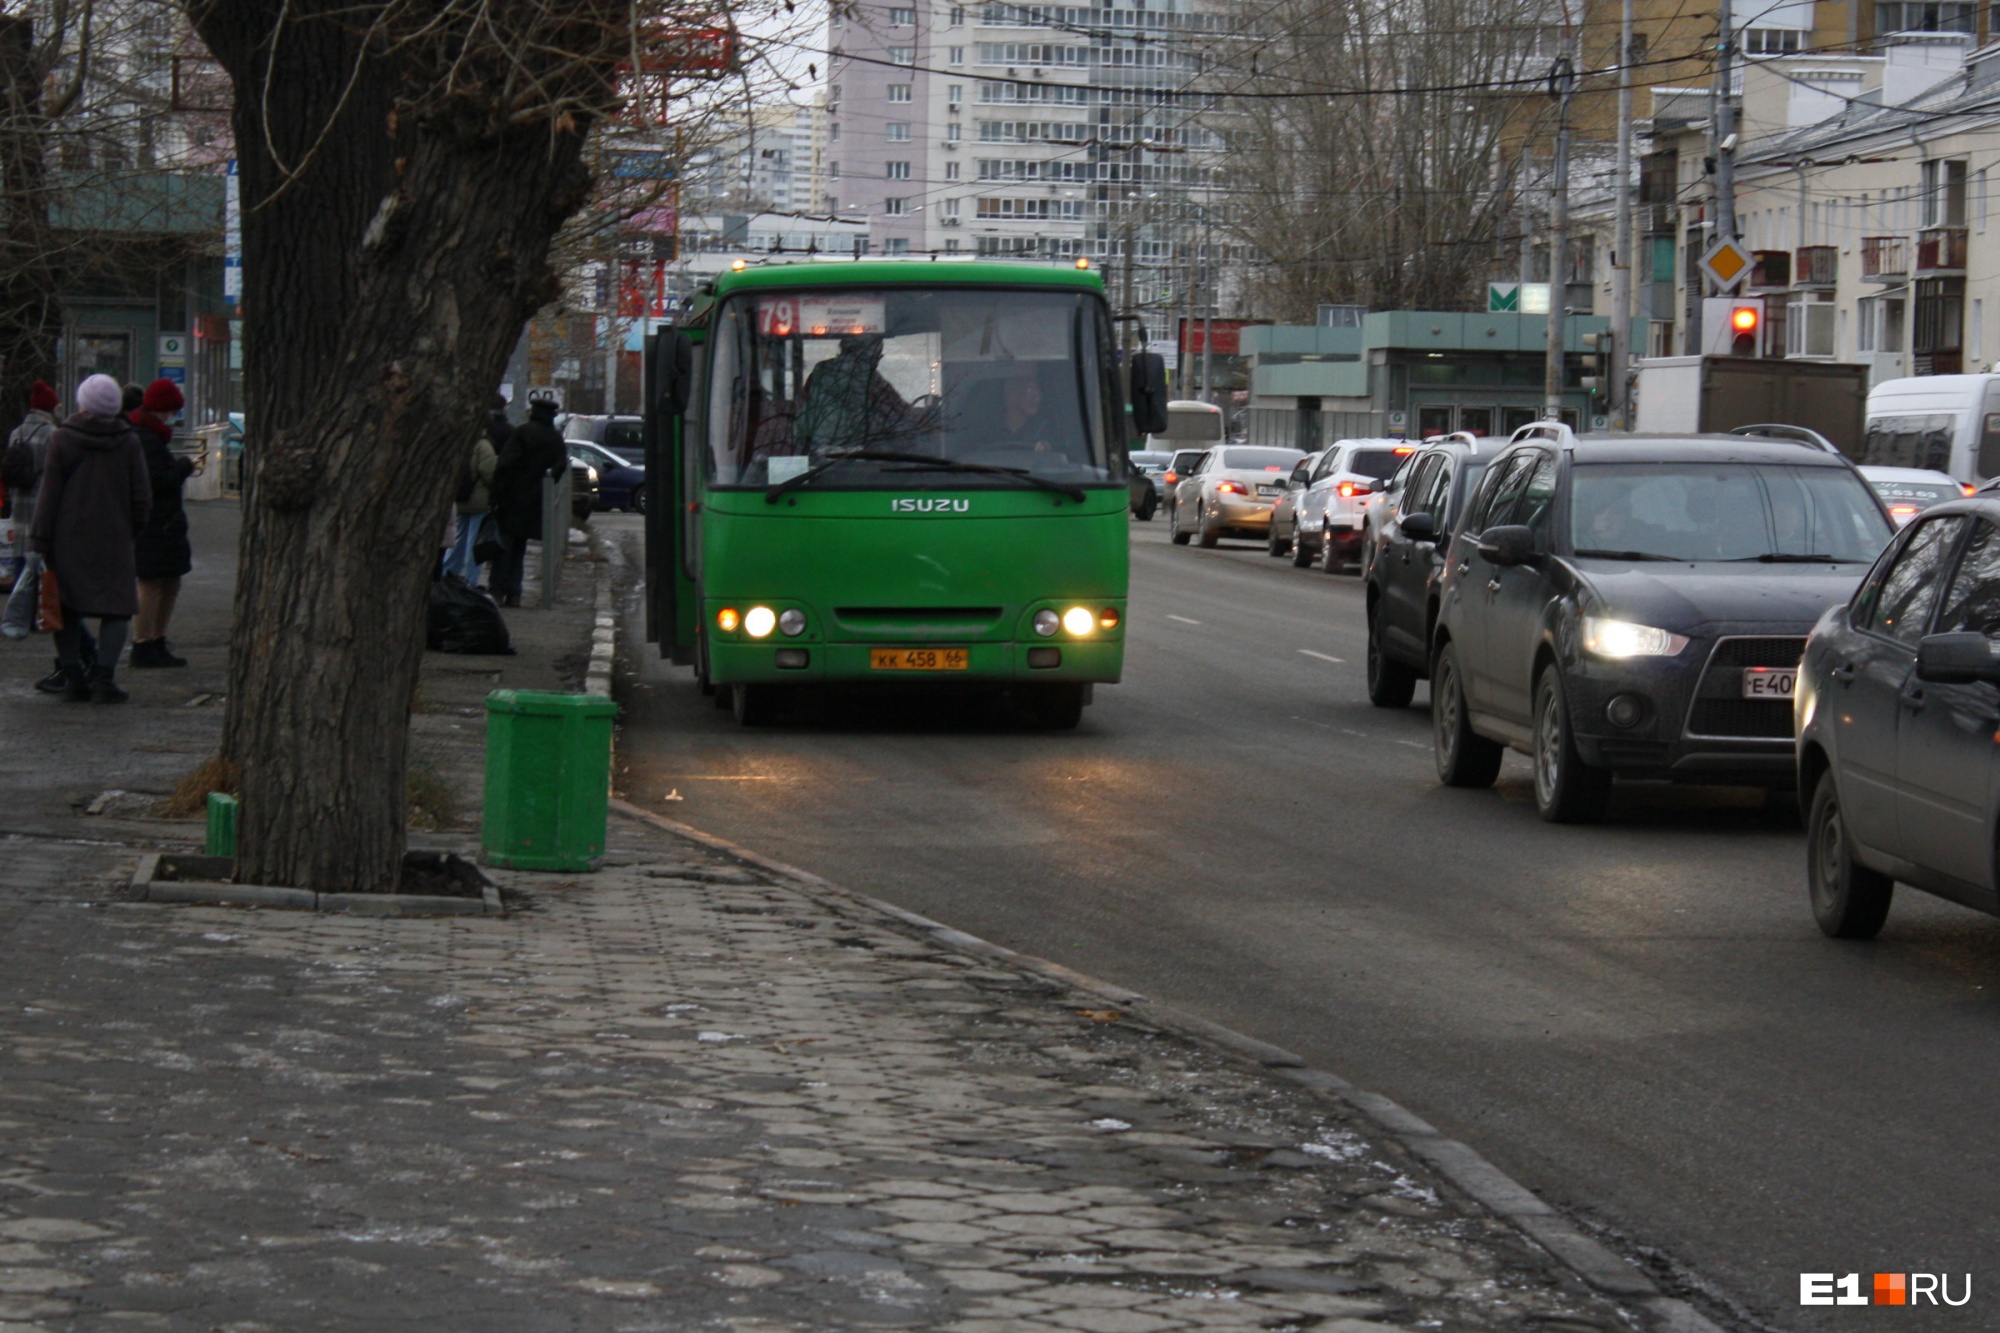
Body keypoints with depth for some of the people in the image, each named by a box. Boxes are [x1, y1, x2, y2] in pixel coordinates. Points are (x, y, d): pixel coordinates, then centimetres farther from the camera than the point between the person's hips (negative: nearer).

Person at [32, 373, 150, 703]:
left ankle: (74, 679, 6)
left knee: (67, 612, 9)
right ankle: (104, 678, -9)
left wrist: (42, 541, 1)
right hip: (114, 541, 0)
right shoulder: (129, 442, 1)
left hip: (69, 540, 0)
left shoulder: (62, 440, -3)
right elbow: (142, 497, 3)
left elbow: (49, 495, -3)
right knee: (116, 609, 4)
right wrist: (132, 532, 16)